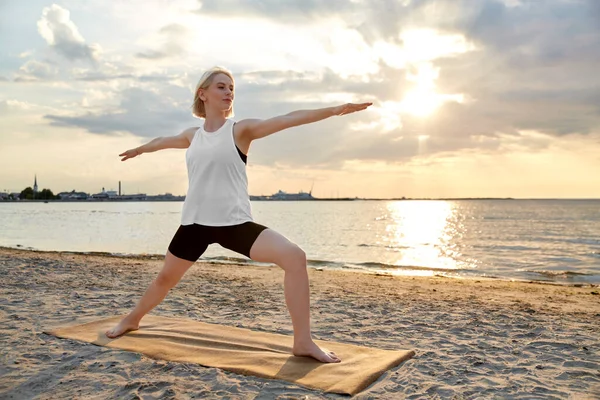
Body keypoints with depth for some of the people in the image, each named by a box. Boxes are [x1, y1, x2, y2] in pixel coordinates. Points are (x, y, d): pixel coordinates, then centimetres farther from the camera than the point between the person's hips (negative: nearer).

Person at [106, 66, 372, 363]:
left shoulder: (240, 130, -1)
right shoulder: (192, 136, 11)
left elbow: (289, 119, -13)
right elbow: (162, 141, 33)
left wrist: (334, 110, -22)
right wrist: (139, 149, 53)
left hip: (234, 223, -3)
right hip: (195, 223, 4)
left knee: (294, 257, -23)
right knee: (166, 277, 18)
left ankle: (303, 342, -15)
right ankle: (132, 319, 49)